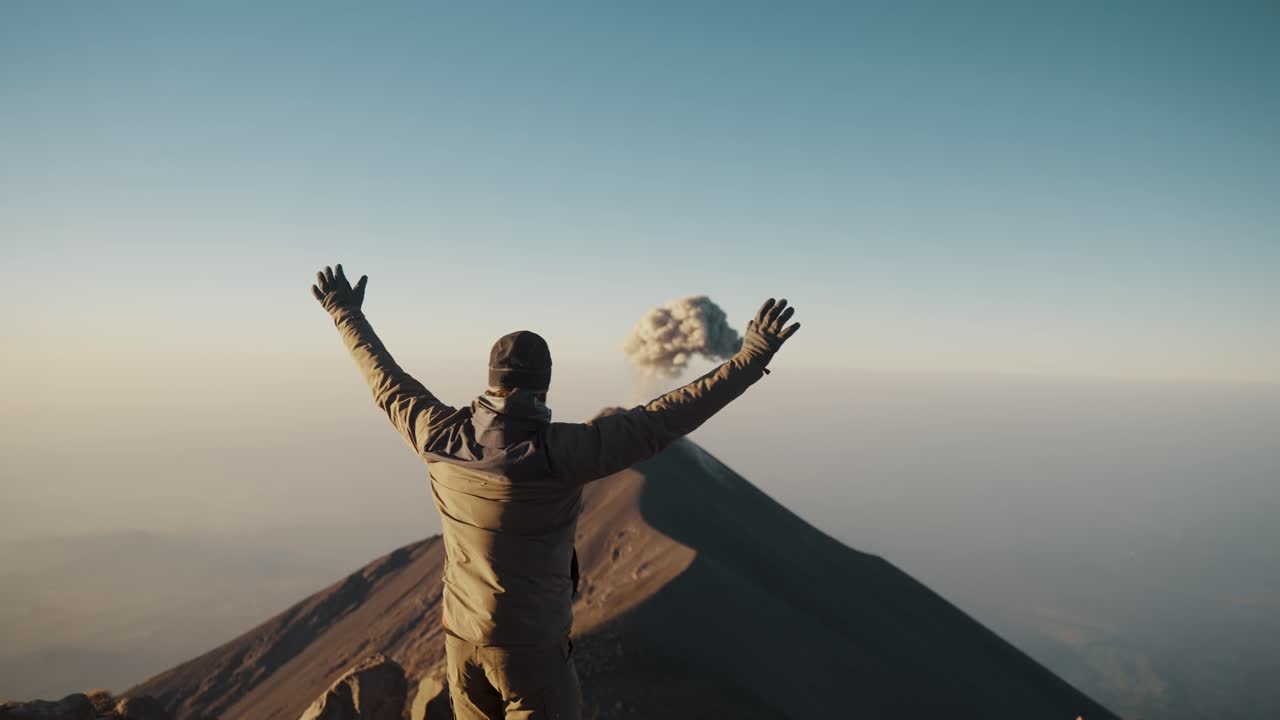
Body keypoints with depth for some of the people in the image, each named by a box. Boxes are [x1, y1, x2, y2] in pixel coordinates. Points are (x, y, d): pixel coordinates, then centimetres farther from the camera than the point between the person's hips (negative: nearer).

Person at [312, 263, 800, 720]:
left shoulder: (441, 437, -11)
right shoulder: (555, 453, -27)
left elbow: (388, 383, 6)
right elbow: (662, 421, -30)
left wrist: (345, 312, 22)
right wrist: (753, 357, -26)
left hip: (461, 637, 6)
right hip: (530, 647, -6)